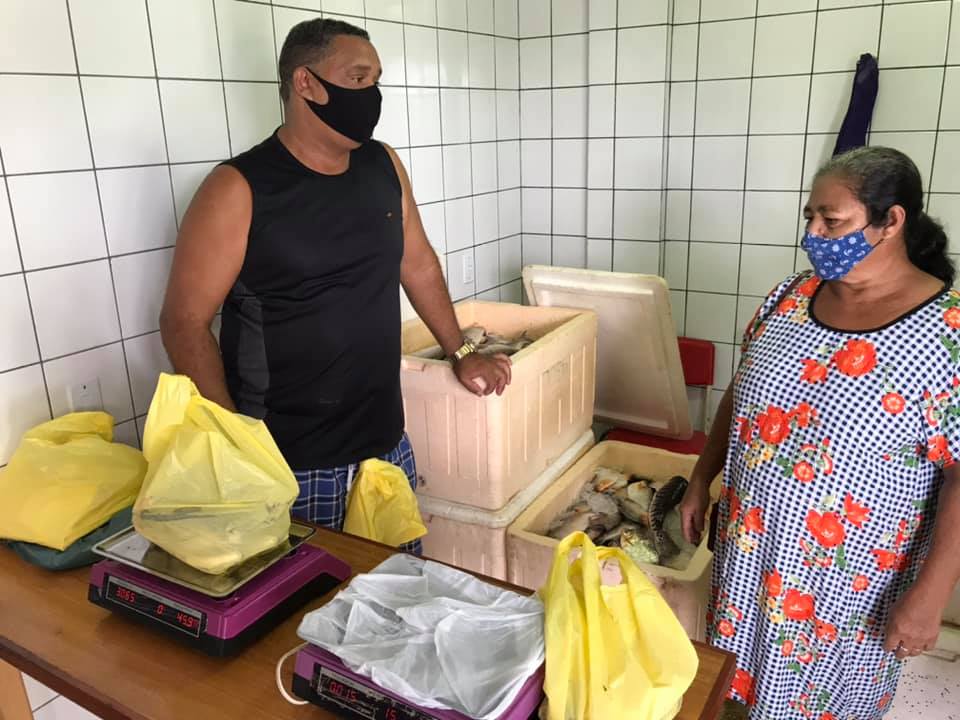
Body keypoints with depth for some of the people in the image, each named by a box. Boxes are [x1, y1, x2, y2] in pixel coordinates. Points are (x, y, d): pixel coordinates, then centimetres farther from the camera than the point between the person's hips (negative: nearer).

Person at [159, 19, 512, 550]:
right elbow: (184, 322, -10)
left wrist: (460, 353, 19)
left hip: (388, 446, 5)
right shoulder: (238, 189, -11)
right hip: (288, 466, -5)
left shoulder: (384, 167, 5)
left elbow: (417, 264, 18)